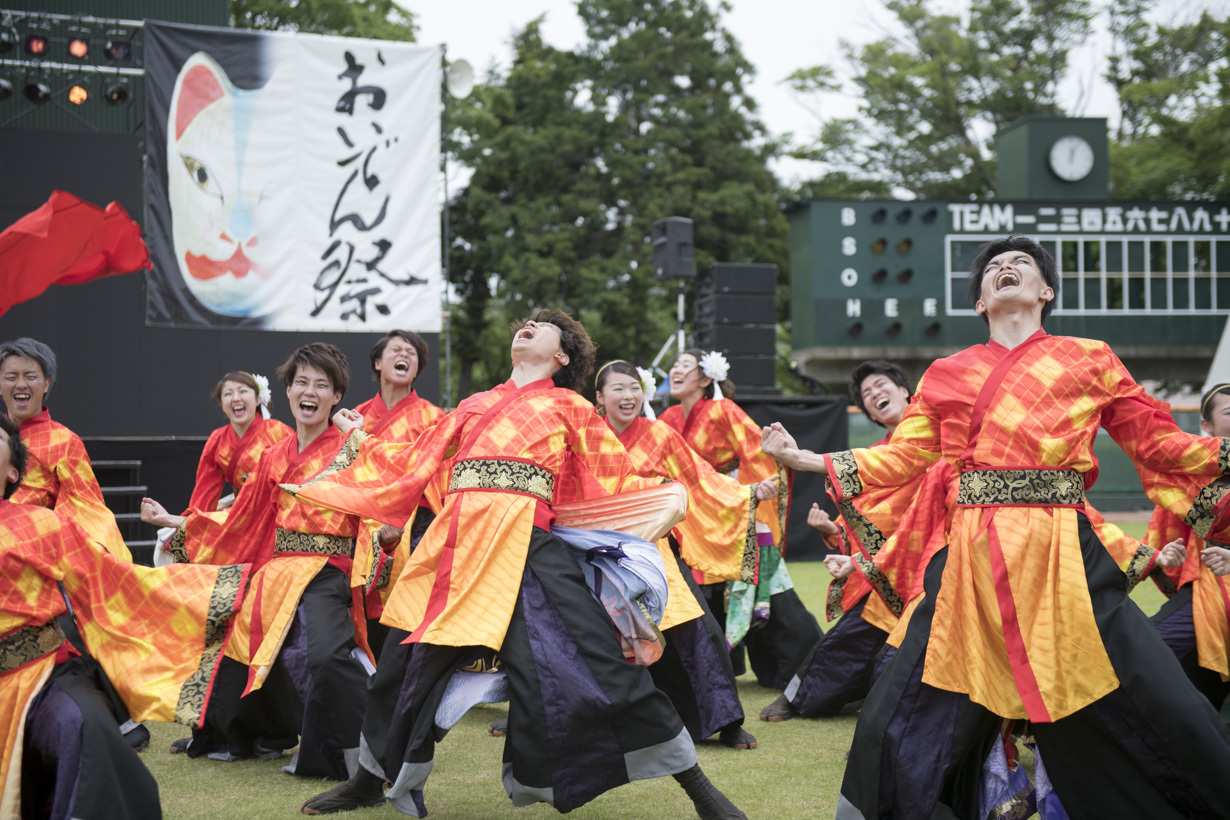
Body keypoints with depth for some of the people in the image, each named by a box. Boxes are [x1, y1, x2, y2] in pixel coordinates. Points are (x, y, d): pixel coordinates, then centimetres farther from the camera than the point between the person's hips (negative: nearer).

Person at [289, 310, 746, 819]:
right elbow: (415, 464, 31)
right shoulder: (475, 406, 26)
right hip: (454, 543, 5)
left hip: (523, 543, -5)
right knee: (404, 661, 8)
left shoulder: (569, 407, 16)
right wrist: (320, 487, 36)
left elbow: (615, 483, 12)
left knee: (599, 663, -14)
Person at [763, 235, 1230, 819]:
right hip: (971, 562, 2)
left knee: (1162, 711, -8)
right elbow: (902, 457, 17)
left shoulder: (1090, 361, 12)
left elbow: (1158, 442, 12)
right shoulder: (948, 375, 17)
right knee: (897, 720, 1)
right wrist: (803, 459, 13)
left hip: (1064, 559, -2)